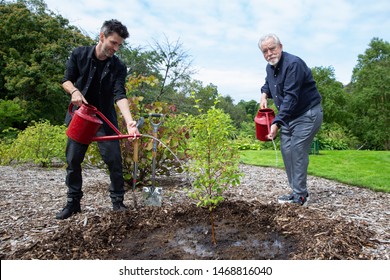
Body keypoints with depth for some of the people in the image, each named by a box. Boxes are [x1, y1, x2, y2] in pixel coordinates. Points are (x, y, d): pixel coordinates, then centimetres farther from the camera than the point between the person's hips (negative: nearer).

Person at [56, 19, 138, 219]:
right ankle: (73, 203, 19)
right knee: (73, 160, 4)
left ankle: (118, 201, 9)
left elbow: (120, 95, -20)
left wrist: (129, 121, -37)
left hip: (105, 120, -1)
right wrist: (75, 91, -21)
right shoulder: (79, 54, -5)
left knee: (114, 160, -6)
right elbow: (66, 80, 4)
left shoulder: (118, 67, -8)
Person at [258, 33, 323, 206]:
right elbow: (268, 83, 26)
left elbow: (291, 97, -30)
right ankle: (298, 191, 16)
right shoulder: (270, 67, 5)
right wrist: (264, 95, 2)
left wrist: (277, 122, -36)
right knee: (286, 150, 6)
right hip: (289, 115, 9)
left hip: (308, 114, -9)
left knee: (298, 151, -13)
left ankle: (300, 196, -3)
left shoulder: (293, 64, -23)